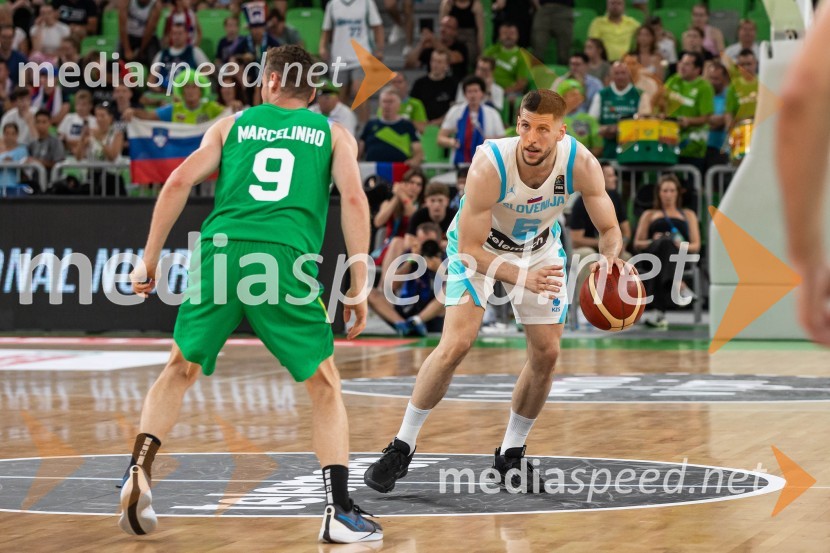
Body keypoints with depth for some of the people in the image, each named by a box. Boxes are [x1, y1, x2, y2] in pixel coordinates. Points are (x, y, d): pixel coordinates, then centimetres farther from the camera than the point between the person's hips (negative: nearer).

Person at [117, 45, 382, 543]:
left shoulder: (233, 124, 23)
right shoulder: (333, 135, 20)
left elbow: (179, 183, 12)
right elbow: (354, 199, 4)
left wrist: (150, 260, 15)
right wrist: (358, 286, 4)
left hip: (222, 249, 1)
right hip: (286, 258, -1)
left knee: (181, 370, 21)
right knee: (326, 388, 10)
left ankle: (139, 473, 4)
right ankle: (340, 511, 0)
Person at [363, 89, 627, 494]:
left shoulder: (581, 165, -30)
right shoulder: (490, 165, -38)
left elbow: (610, 229, -17)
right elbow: (469, 249, -32)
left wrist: (609, 258, -40)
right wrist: (523, 278, -45)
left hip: (540, 247, 4)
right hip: (479, 246, -4)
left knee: (547, 353, -1)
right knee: (455, 345, -16)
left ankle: (511, 454, 18)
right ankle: (402, 446, -2)